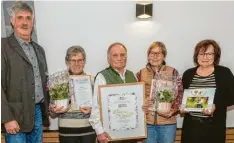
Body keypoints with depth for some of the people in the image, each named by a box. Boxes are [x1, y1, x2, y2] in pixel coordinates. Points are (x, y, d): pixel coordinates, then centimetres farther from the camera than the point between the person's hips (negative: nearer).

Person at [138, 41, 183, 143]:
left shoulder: (173, 72, 0)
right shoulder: (140, 74, 4)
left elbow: (180, 95, 1)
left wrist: (173, 110, -13)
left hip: (168, 122, -1)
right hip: (147, 122, 1)